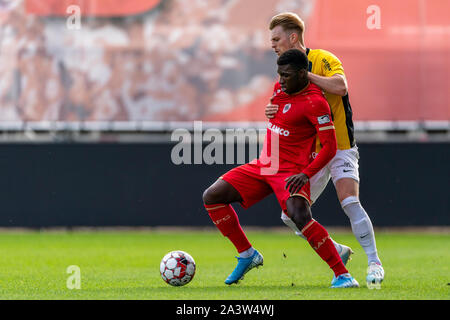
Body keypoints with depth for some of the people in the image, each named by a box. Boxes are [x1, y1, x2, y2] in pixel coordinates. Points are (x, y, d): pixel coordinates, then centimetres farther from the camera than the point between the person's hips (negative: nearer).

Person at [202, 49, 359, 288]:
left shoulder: (314, 103, -17)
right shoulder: (280, 89, 8)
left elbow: (330, 147, -20)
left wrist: (306, 174, -29)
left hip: (291, 173, -9)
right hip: (262, 167, 9)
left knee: (299, 216, -33)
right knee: (211, 197, 2)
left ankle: (343, 275, -26)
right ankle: (247, 255, 13)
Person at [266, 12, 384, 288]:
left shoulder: (323, 59, -11)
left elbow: (340, 87, -29)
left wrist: (305, 74, -26)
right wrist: (273, 112, -8)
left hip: (340, 148, -7)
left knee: (350, 203, -25)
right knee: (291, 216, 1)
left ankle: (374, 262, -16)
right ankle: (336, 251, 17)